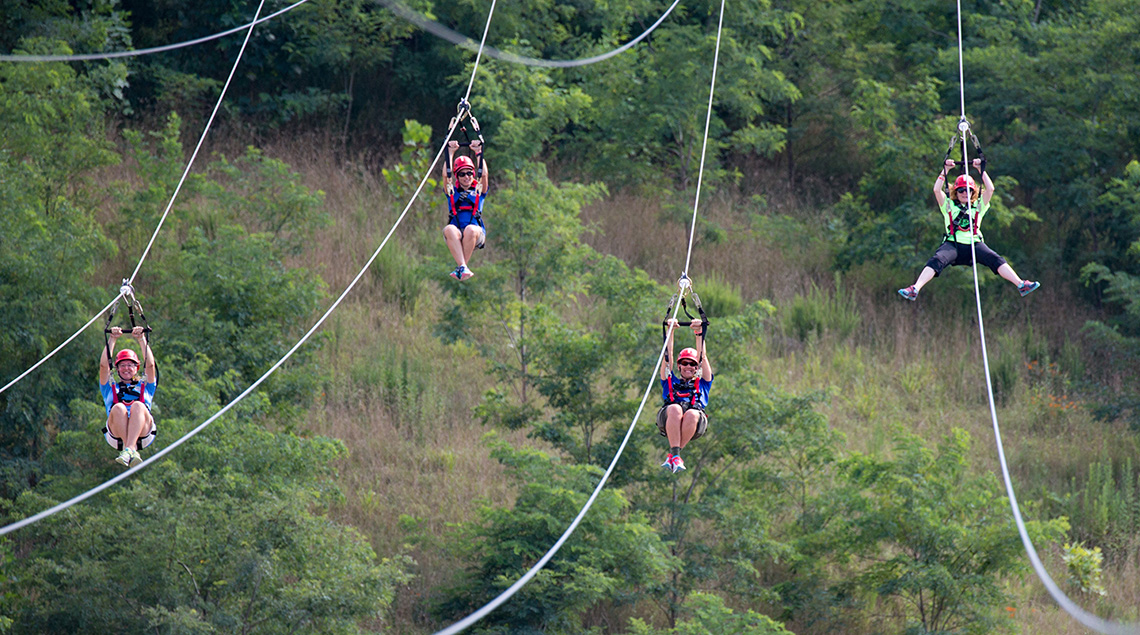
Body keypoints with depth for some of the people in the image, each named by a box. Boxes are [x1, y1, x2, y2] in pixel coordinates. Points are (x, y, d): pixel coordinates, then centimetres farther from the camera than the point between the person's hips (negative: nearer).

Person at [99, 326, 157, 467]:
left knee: (138, 406, -33)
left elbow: (150, 365, 19)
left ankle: (129, 450, -54)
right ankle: (132, 451, -49)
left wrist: (142, 339, 14)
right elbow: (104, 365, 20)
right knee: (118, 408, -32)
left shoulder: (145, 387, 34)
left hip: (143, 433, 0)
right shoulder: (111, 389, 34)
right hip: (115, 436, 0)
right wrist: (112, 340, 15)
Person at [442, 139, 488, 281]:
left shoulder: (478, 191, 23)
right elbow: (446, 175, 9)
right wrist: (451, 153, 8)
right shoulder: (452, 191, 24)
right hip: (456, 235, 0)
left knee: (470, 230, -38)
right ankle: (463, 268, -51)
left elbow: (484, 175, 7)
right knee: (449, 229, -37)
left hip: (476, 235, 0)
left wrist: (478, 153, 8)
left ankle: (460, 269, -34)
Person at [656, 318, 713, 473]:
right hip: (667, 420, 0)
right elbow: (668, 356, 29)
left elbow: (703, 357, 28)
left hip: (695, 425, 0)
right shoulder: (671, 382, 36)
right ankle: (675, 455, -45)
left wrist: (699, 333, 21)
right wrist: (670, 331, 22)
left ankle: (672, 455, -33)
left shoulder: (702, 384, 35)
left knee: (692, 414, -37)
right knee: (675, 409, -36)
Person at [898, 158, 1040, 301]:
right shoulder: (949, 205, 20)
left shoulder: (979, 206, 21)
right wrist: (945, 170, 8)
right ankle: (914, 290, -42)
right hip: (952, 245, -1)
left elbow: (990, 189, 12)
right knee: (936, 260, -29)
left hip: (973, 243, 1)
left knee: (995, 259, -23)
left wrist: (981, 170, 12)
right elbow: (937, 190, 8)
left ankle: (1021, 285, -32)